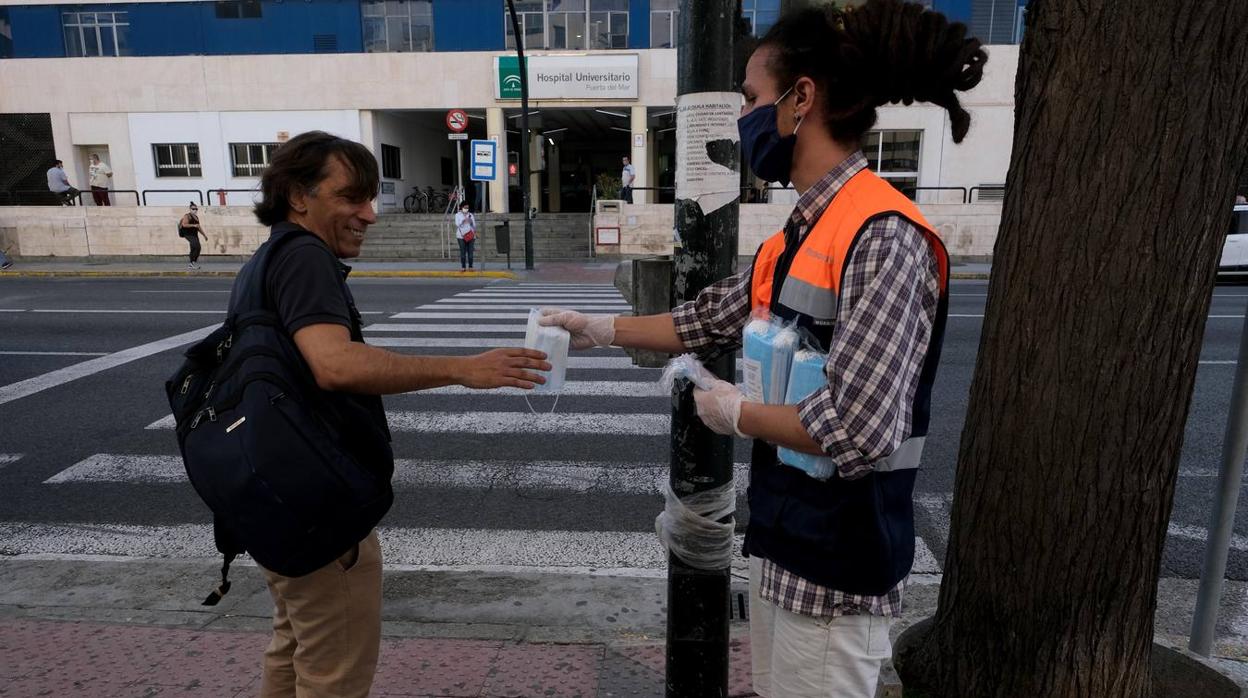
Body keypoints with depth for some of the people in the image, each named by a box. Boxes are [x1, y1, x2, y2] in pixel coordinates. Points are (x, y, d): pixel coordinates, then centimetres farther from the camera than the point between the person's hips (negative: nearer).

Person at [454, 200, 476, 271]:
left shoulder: (471, 215, 13)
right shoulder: (458, 215, 8)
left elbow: (474, 225, 9)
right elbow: (457, 224, -2)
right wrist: (463, 221, -17)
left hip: (470, 236, 2)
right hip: (461, 236, -2)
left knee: (470, 252, -2)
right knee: (463, 252, -5)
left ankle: (470, 267, 2)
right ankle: (463, 267, -2)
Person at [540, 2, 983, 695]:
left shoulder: (884, 237, -23)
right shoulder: (800, 234, 5)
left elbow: (856, 432, -29)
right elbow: (713, 320, 15)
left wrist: (735, 412, -14)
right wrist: (597, 328, 17)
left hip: (839, 555, -8)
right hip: (785, 531, 8)